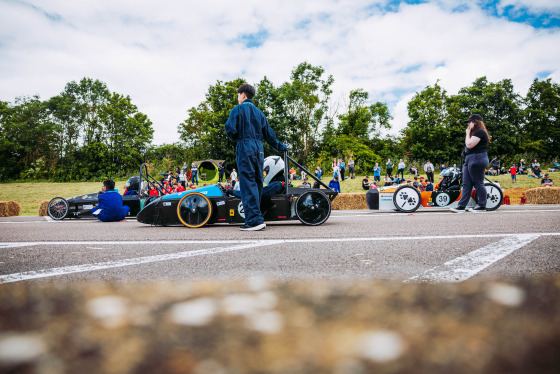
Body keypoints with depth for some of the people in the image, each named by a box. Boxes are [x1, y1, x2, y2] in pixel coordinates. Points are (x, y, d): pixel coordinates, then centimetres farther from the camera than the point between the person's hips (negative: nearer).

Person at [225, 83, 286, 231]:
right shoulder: (259, 112, 19)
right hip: (259, 149, 6)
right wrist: (280, 147, 33)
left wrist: (236, 138, 9)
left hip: (245, 148, -6)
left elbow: (230, 129, -12)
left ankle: (254, 220, -14)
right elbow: (269, 133, 21)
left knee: (248, 183, -8)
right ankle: (257, 218, 13)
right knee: (257, 183, 9)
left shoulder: (237, 110, 0)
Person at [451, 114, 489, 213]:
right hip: (469, 159, 11)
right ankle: (461, 206, 4)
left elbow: (469, 144, -17)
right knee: (466, 184, 5)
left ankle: (482, 206, 2)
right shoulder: (475, 132, 23)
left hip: (477, 159, -11)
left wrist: (467, 133, -7)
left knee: (478, 183, -5)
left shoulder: (480, 132, -10)